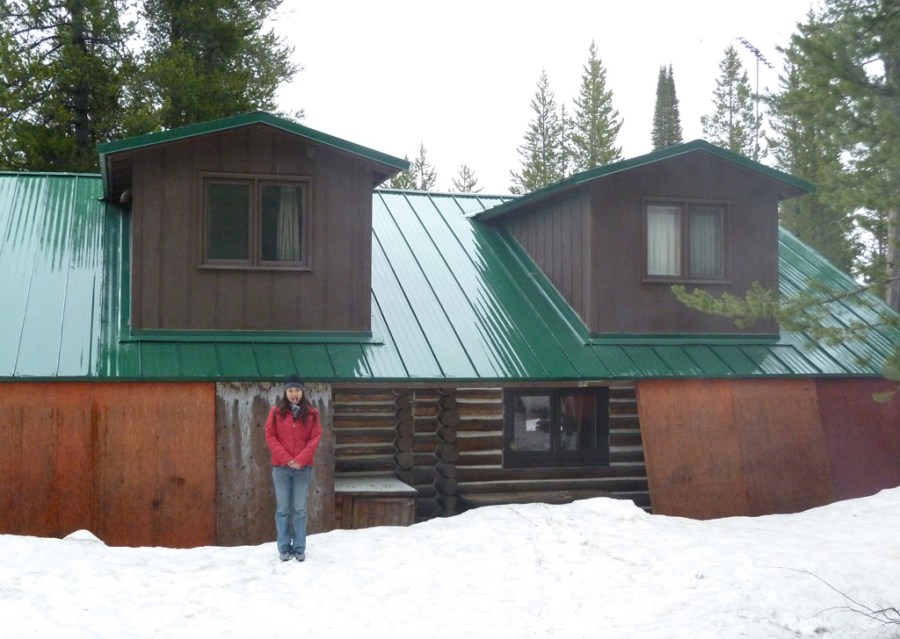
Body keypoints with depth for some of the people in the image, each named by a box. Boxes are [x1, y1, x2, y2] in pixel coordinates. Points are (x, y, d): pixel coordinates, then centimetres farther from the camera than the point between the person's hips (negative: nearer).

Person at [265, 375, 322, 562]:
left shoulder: (312, 413, 3)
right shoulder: (276, 412, 3)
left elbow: (315, 438, -1)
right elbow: (270, 437, -1)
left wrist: (300, 460, -13)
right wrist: (286, 458, -11)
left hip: (303, 468, 0)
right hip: (281, 467, 0)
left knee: (300, 510, 2)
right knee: (283, 510, 3)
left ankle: (299, 549, 8)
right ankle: (284, 548, 9)